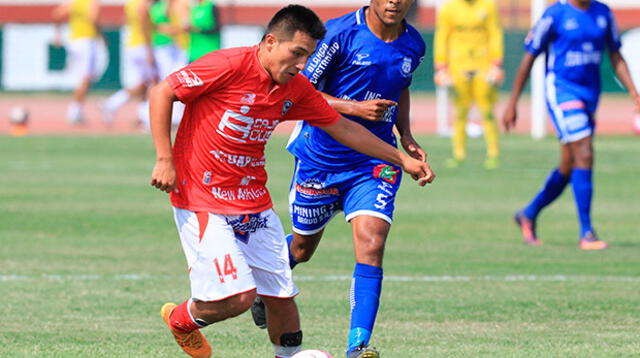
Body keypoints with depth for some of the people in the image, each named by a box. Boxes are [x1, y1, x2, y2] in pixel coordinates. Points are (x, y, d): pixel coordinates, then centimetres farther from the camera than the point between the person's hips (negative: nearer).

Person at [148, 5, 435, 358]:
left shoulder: (296, 88, 4)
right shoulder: (229, 65, -17)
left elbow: (343, 128, 16)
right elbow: (161, 93, -12)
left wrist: (402, 159, 15)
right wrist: (165, 160, -16)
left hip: (254, 202, 6)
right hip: (203, 202, -6)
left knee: (281, 296, 2)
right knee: (239, 296, -15)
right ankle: (180, 319, 15)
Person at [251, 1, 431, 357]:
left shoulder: (413, 44, 1)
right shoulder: (340, 33, -16)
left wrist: (406, 137, 6)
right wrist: (355, 107, -25)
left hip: (374, 164, 2)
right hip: (320, 159, -2)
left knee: (371, 246, -18)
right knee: (301, 248, 15)